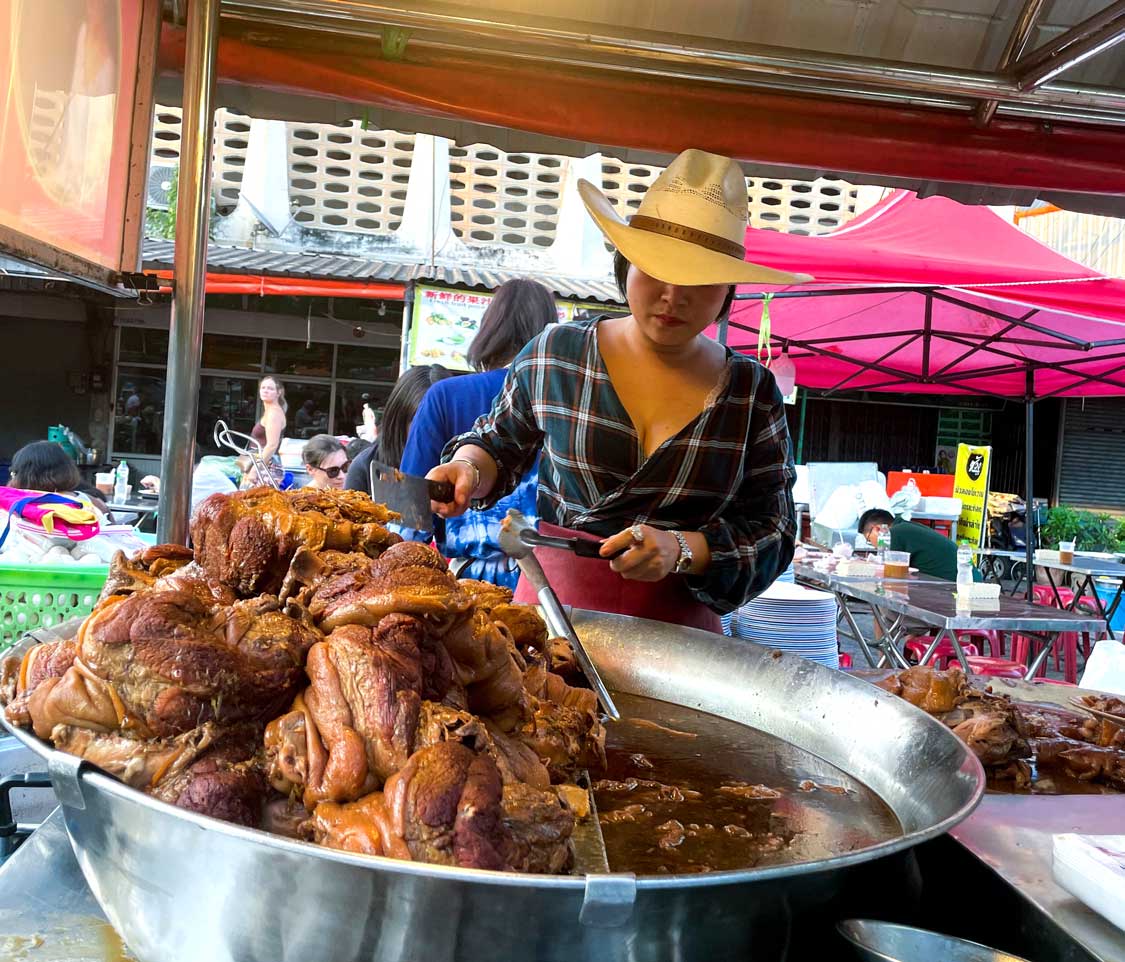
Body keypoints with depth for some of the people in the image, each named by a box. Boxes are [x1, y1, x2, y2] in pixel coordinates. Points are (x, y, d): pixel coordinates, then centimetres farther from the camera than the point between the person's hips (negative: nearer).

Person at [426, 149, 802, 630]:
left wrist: (683, 550, -19)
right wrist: (468, 468, -8)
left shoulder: (754, 393, -4)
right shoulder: (555, 354, -4)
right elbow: (499, 442, 13)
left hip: (680, 628, 0)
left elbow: (772, 535, -3)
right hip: (552, 605, 0)